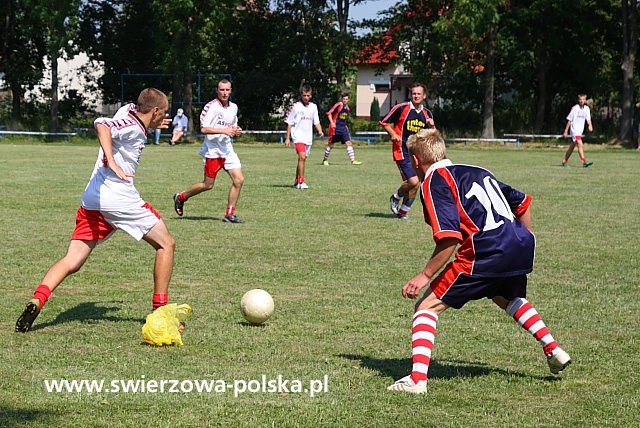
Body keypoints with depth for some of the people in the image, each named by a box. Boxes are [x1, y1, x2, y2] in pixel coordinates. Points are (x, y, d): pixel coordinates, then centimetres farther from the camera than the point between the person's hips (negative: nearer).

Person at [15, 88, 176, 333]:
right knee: (166, 244, 10)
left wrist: (150, 127, 39)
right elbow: (102, 125, -29)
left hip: (91, 201, 8)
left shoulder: (128, 111, 17)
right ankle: (160, 310, 8)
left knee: (72, 262, 2)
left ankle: (36, 302, -20)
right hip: (120, 198, -8)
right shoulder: (133, 127, -8)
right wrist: (112, 162, -37)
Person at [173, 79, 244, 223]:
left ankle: (229, 214, 4)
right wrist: (224, 131, -23)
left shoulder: (233, 107, 11)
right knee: (208, 184, 1)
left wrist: (236, 131, 3)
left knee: (239, 180, -6)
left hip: (227, 149, 7)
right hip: (212, 150, -7)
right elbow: (204, 129, -19)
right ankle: (181, 197, 25)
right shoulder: (211, 106, -12)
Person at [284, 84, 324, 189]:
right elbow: (290, 123, 0)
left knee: (302, 159, 13)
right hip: (298, 136, -5)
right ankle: (301, 181, -20)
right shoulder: (296, 106, -4)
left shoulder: (313, 107, 8)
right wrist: (287, 138, -2)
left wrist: (320, 131, -6)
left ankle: (297, 182, 25)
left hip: (308, 137, 5)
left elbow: (316, 122, 14)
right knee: (302, 157, -21)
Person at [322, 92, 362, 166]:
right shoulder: (338, 105, -11)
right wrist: (332, 122, -22)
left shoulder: (347, 108, 10)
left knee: (349, 143, -6)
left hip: (343, 127, 6)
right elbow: (329, 113, -13)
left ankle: (353, 160, -9)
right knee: (330, 144, 4)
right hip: (335, 127, -6)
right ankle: (325, 160, 20)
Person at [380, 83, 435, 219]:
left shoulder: (427, 114, 10)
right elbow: (384, 122, 1)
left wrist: (431, 126, -5)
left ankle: (403, 211, 21)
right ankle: (396, 197, 11)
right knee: (413, 181, -18)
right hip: (402, 153, -6)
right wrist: (393, 134, -13)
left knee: (415, 185, 4)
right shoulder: (401, 108, -6)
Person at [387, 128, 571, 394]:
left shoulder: (434, 183, -1)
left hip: (487, 254, -8)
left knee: (427, 307, 2)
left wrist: (425, 276, -10)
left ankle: (417, 379, -10)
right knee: (508, 298, 39)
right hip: (521, 244, 8)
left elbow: (449, 238, -14)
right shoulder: (475, 171, 23)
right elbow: (522, 201, 26)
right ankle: (553, 351, 38)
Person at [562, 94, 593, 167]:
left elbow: (588, 119, 4)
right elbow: (569, 120, -3)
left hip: (580, 130, 6)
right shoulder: (575, 108, -8)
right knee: (580, 144, -21)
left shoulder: (586, 109, 7)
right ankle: (584, 162, -29)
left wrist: (590, 125, -18)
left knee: (572, 147, 14)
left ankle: (564, 161, 25)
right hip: (574, 130, -6)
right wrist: (566, 131, -2)